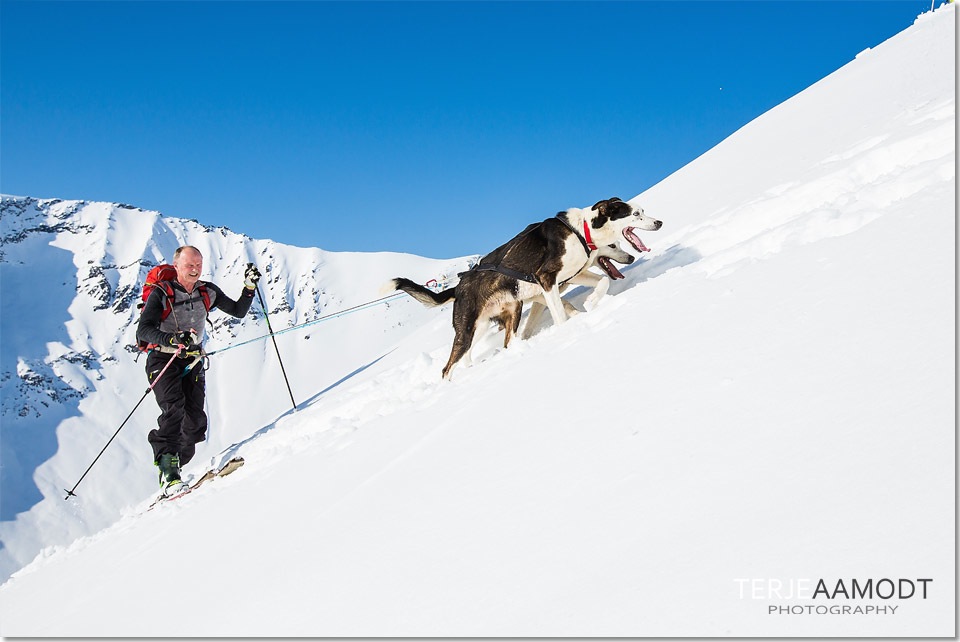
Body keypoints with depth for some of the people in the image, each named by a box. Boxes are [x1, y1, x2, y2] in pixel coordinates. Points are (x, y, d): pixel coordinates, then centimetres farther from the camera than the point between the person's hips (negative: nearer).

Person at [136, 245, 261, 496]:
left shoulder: (208, 292, 5)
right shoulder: (161, 294, -11)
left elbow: (238, 311, 16)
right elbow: (144, 330, -23)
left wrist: (250, 287, 0)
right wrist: (174, 339, -40)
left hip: (192, 362, 4)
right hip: (163, 360, -4)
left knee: (196, 422, -7)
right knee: (174, 409, -28)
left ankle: (173, 470, 9)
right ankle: (167, 463, -29)